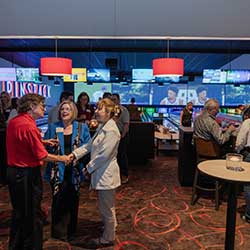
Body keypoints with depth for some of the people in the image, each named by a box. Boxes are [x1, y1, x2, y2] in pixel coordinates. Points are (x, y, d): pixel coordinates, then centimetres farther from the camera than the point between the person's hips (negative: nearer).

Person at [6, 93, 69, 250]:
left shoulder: (13, 121, 5)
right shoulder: (29, 126, -22)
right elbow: (42, 156, -21)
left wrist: (43, 141, 13)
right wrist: (62, 158, -7)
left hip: (14, 171, 9)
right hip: (27, 174, -9)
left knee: (19, 212, 23)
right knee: (32, 215, 8)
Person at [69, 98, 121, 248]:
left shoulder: (111, 130, -22)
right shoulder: (102, 127, 10)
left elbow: (103, 155, -24)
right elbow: (89, 146, 10)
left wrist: (89, 168, -13)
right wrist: (75, 154, -2)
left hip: (106, 174, -9)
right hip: (101, 173, 9)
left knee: (106, 208, 8)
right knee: (106, 206, 25)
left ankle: (107, 239, 27)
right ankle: (111, 226, 45)